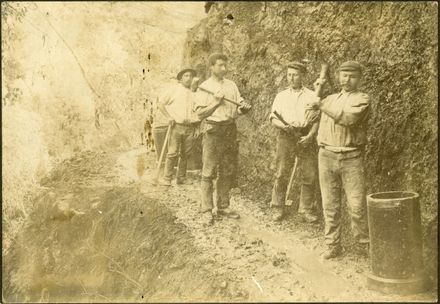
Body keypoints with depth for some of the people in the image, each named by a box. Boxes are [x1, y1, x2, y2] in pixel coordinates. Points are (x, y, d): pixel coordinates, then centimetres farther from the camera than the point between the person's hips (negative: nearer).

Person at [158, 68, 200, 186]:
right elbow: (161, 103, 8)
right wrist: (169, 117, -2)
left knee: (185, 154, 6)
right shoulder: (174, 90, 5)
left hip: (190, 128, 3)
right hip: (176, 126, -3)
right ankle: (167, 178, 0)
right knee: (173, 153, -7)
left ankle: (181, 178, 16)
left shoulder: (195, 92, 11)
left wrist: (197, 128, 7)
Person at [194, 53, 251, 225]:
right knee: (209, 172, -4)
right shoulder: (204, 87, -1)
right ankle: (206, 210, 3)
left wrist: (243, 108, -10)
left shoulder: (231, 85, 13)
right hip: (213, 131, -5)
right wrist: (216, 103, -18)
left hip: (230, 130, 5)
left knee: (227, 171, 11)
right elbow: (200, 113, -7)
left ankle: (223, 206, 22)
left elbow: (238, 108, 12)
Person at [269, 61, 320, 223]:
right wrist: (284, 126, -13)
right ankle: (278, 208, 12)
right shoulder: (281, 96, 13)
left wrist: (310, 136, -11)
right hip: (286, 137, 0)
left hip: (306, 138, 0)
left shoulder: (312, 96, 9)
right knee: (281, 175, 0)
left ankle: (306, 209, 12)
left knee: (309, 176, 0)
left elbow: (317, 119, 5)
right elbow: (273, 118, 8)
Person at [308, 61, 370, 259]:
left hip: (351, 158, -4)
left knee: (357, 205, -4)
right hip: (326, 156, 4)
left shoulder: (362, 99, 2)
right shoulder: (330, 98, 18)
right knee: (330, 205, 6)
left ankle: (364, 244, 14)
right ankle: (333, 245, 15)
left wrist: (323, 106, -16)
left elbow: (348, 117, -18)